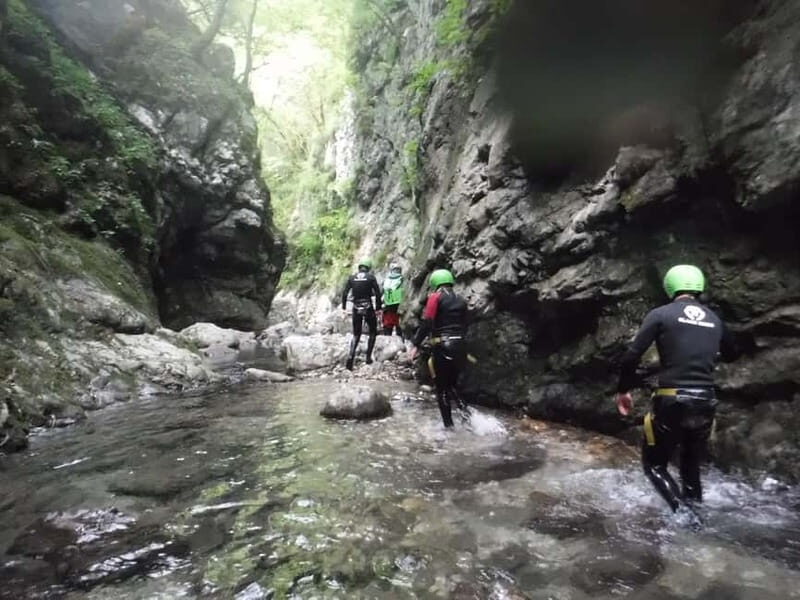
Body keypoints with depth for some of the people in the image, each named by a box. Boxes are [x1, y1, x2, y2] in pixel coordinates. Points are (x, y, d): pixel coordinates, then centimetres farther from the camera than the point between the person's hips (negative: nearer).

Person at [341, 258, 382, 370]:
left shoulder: (352, 277, 4)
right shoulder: (371, 277, -3)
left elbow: (344, 293, 0)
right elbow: (377, 293, -9)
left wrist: (344, 308, 6)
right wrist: (378, 308, -3)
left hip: (356, 308, 3)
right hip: (368, 308, -3)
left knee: (356, 335, 12)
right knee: (373, 332, 17)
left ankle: (351, 357, -7)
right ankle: (368, 357, 11)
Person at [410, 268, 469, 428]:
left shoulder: (436, 297, -3)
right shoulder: (461, 300, 14)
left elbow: (427, 323, -12)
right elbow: (464, 325, 17)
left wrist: (416, 345, -10)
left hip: (443, 347, -6)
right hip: (460, 346, 6)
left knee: (442, 388, 6)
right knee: (452, 384, 22)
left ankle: (449, 425, 6)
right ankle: (465, 411, 3)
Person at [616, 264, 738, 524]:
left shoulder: (661, 314, -3)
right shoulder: (714, 319, 10)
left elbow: (632, 356, -10)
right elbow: (731, 355, 28)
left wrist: (623, 390, 2)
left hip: (672, 402, -5)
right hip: (705, 403, 5)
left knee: (654, 465, 9)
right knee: (692, 466, 23)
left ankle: (684, 512, -10)